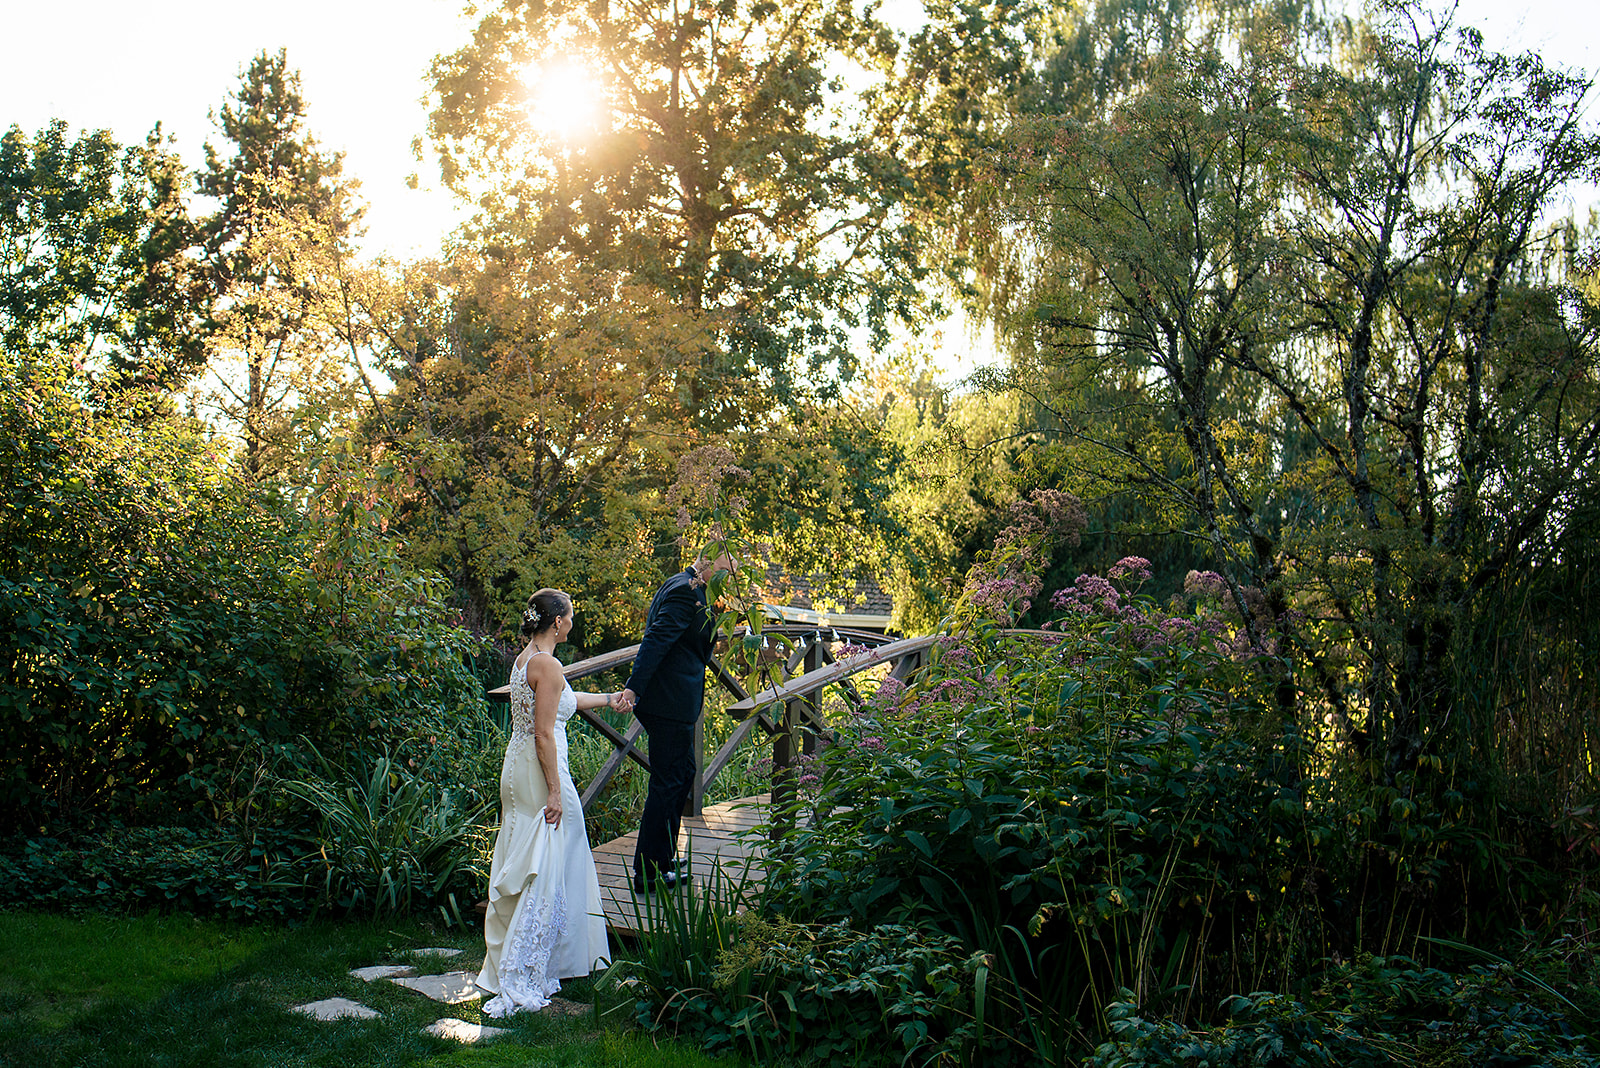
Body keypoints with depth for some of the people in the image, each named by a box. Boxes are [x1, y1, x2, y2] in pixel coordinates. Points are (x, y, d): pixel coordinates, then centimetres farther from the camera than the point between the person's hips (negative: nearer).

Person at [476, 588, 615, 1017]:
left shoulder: (525, 659, 11)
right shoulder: (548, 665, -18)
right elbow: (544, 734, -21)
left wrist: (607, 700, 41)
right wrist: (554, 791, -18)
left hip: (517, 771, 10)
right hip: (540, 773, -10)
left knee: (522, 873, 18)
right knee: (544, 877, -4)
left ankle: (511, 966, 30)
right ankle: (519, 986, -3)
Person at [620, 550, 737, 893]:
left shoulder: (687, 588, 16)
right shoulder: (686, 592, -16)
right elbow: (656, 639, -26)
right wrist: (634, 687, -31)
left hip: (672, 699, 11)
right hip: (670, 701, -11)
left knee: (683, 773, 21)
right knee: (668, 782, -3)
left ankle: (663, 855, 33)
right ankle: (648, 874, 5)